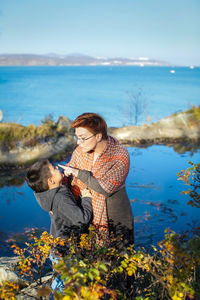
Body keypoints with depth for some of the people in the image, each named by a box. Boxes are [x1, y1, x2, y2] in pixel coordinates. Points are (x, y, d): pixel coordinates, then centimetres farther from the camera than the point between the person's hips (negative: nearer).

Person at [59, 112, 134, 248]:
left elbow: (106, 188, -27)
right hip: (87, 218, 4)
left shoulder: (120, 156, -21)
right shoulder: (79, 151, -6)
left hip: (116, 222, -4)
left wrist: (79, 173, -22)